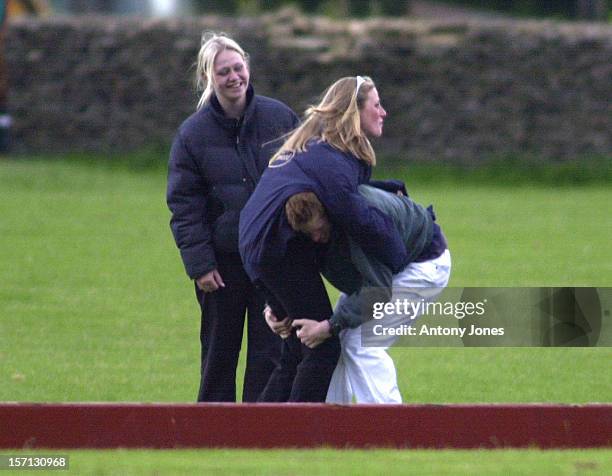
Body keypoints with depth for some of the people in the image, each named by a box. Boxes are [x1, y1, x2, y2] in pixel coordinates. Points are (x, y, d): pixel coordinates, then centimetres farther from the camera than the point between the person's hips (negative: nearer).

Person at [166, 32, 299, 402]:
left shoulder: (279, 117, -1)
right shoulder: (193, 133, -4)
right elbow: (184, 205, -3)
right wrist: (199, 264, -9)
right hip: (223, 261, -1)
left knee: (270, 350, 0)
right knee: (220, 351, 9)